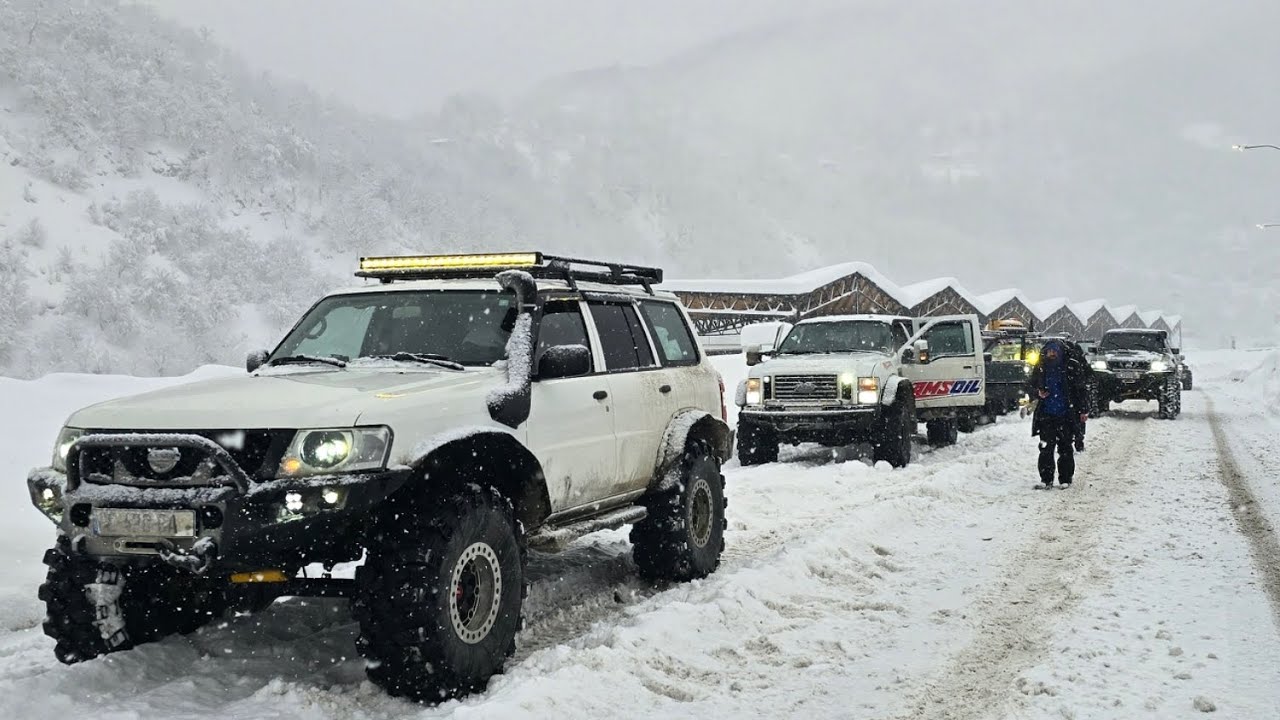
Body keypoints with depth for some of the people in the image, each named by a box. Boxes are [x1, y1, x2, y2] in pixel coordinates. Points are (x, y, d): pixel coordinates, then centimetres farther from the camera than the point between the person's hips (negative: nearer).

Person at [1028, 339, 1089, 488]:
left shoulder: (1072, 366, -3)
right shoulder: (1040, 367, 5)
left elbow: (1082, 389, 2)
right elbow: (1032, 385, 22)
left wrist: (1084, 410, 0)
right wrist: (1038, 392, -1)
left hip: (1066, 415, -2)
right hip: (1046, 415, 2)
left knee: (1066, 448, 4)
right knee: (1046, 448, 0)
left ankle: (1065, 479, 13)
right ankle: (1046, 480, 7)